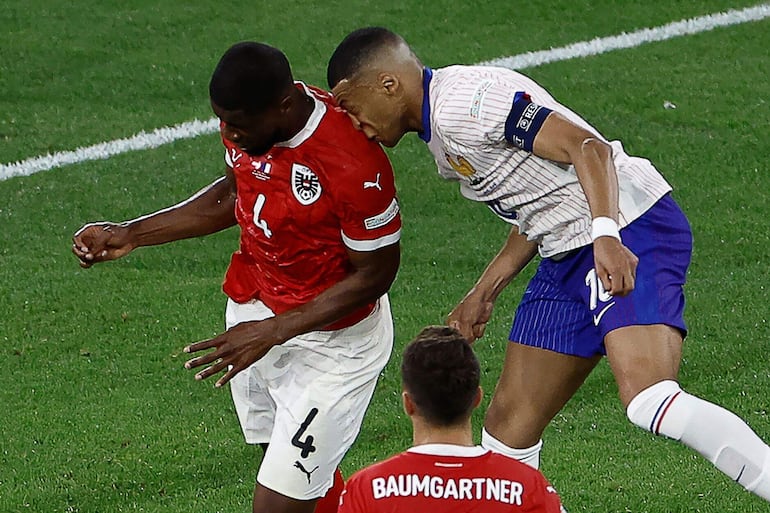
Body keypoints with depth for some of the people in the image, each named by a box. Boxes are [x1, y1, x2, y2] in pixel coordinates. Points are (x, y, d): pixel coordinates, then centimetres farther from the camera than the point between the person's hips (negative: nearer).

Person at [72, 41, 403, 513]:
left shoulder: (353, 166, -31)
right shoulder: (247, 121, -9)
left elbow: (375, 274, -19)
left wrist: (272, 332, -22)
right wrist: (131, 235, 7)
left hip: (331, 340, -7)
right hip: (254, 310, 7)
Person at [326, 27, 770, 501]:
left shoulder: (464, 101, -15)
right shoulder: (440, 131, 18)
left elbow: (587, 147, -21)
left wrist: (606, 236, -33)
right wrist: (483, 294, 25)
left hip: (629, 234, -10)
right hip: (567, 258, 11)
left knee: (649, 403, -27)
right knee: (510, 424, 9)